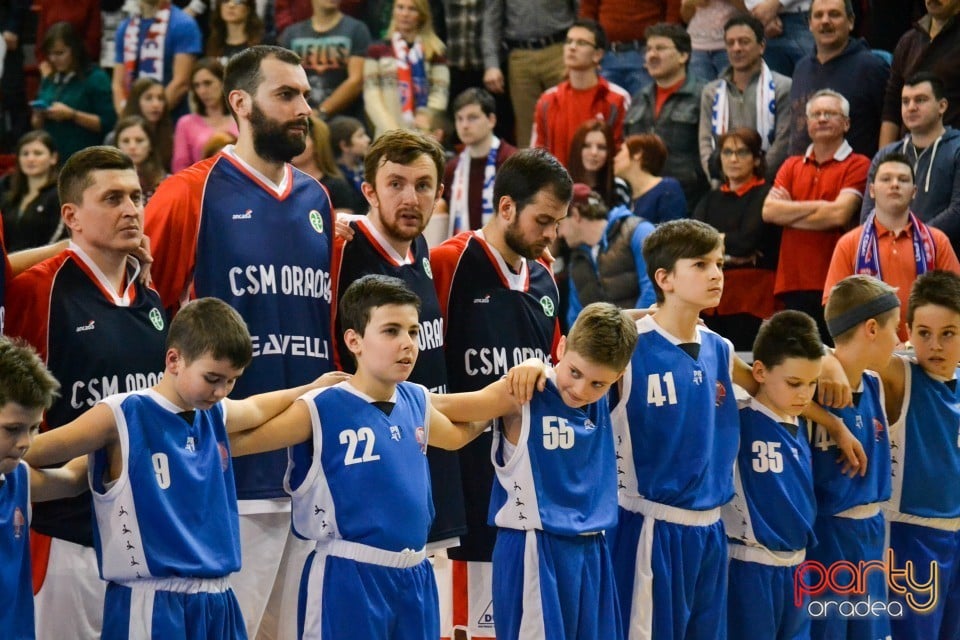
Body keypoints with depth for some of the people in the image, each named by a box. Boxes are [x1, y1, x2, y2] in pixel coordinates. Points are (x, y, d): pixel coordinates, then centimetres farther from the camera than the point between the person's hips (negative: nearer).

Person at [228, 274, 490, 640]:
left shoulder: (417, 402, 10)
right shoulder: (320, 410, -10)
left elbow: (457, 435, 32)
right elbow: (234, 439, -10)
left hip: (414, 576, 6)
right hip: (348, 579, -6)